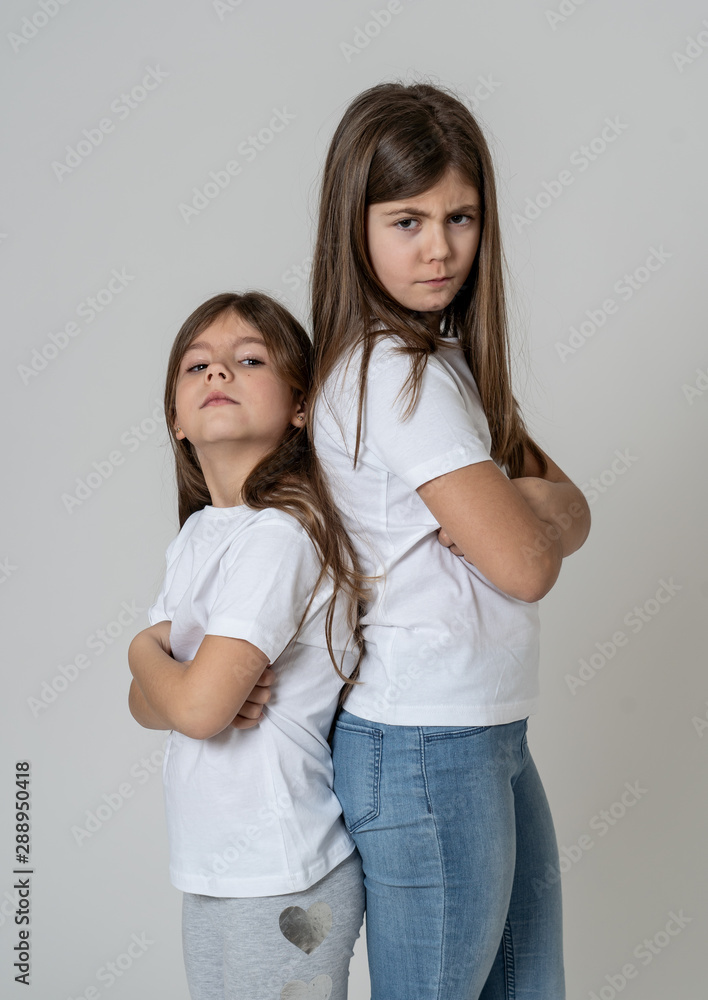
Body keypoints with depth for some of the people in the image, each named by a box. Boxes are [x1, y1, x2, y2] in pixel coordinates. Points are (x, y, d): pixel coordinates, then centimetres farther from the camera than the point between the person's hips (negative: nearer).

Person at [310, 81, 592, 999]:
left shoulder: (446, 355, 10)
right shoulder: (401, 376, -19)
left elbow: (570, 513, 7)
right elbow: (527, 566, -21)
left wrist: (520, 500, -13)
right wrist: (525, 505, -1)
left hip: (488, 734, 9)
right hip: (425, 749, -9)